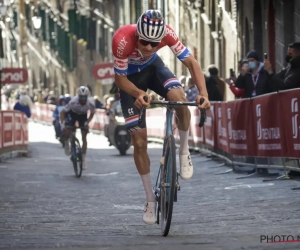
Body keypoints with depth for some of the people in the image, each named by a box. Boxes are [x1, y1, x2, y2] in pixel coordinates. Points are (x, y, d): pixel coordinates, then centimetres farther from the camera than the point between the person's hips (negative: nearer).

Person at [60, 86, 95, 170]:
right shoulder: (73, 102, -37)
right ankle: (66, 144, 12)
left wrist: (87, 122, -21)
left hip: (83, 116, 1)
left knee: (84, 137, -5)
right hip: (72, 114, -1)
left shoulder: (91, 103, -32)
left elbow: (92, 113, -8)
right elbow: (63, 112, -24)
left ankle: (83, 159, 5)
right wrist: (62, 124, -35)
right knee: (66, 132, -24)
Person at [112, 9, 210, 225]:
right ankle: (150, 200, 12)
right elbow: (119, 78, -26)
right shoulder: (123, 40, -38)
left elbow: (191, 61, -26)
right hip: (130, 76, -1)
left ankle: (184, 151, -6)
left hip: (152, 66, 1)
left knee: (179, 99, -32)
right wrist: (138, 93, -45)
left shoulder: (166, 33, -32)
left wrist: (204, 92, -41)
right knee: (139, 141, -3)